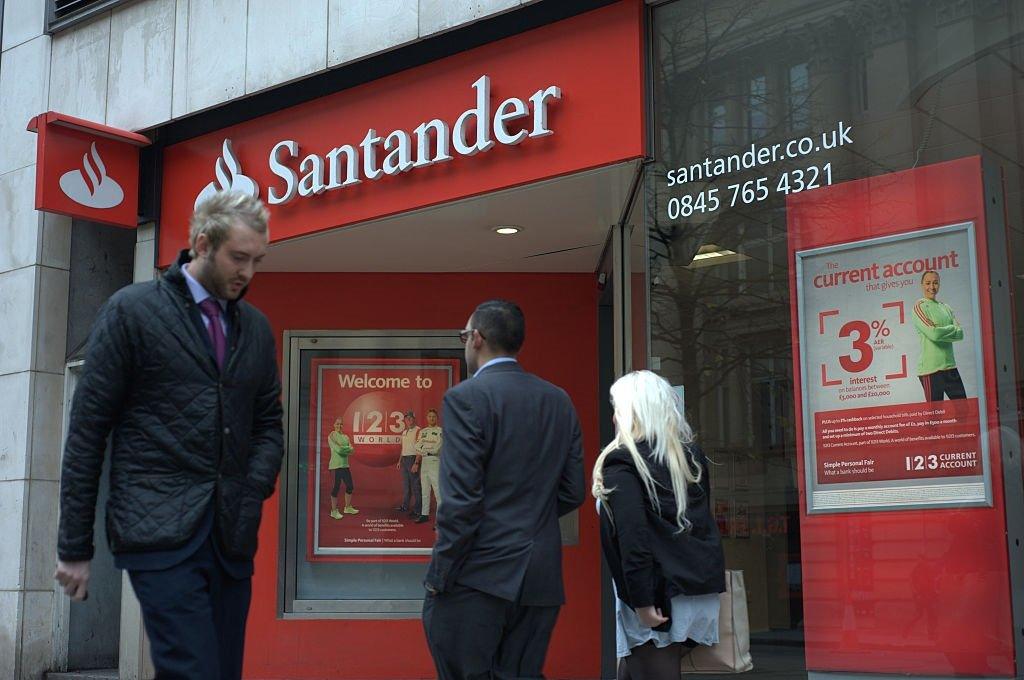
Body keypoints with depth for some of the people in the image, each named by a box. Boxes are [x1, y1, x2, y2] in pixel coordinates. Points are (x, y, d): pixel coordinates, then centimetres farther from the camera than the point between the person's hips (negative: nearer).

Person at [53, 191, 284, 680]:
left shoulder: (257, 328, 14)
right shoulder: (131, 310, 0)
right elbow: (87, 432, -1)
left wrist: (254, 490, -2)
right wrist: (74, 547, -2)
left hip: (231, 533, 5)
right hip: (161, 529, -5)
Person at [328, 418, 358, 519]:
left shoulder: (345, 436, 14)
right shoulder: (331, 436, -6)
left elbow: (351, 450, 3)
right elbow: (338, 449, -17)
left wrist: (343, 449, -11)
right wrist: (347, 448, -4)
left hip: (345, 465, 7)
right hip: (336, 464, -7)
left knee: (350, 486, 11)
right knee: (336, 487, -6)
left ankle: (348, 507, 26)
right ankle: (334, 511, 3)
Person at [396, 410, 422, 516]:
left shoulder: (417, 431, -8)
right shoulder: (404, 432, 17)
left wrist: (416, 463, -21)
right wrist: (399, 461, 19)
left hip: (413, 458, -8)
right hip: (404, 459, 8)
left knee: (415, 485, -7)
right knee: (405, 484, 13)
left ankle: (417, 510, -5)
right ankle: (405, 506, 21)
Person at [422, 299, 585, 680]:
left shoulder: (466, 398, -10)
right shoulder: (559, 401, 9)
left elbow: (462, 500, -15)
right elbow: (572, 492, 11)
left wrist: (439, 576, -8)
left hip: (478, 578, -6)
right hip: (541, 581, 6)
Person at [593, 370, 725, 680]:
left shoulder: (623, 463, -8)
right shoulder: (692, 455, 12)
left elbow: (633, 537, -18)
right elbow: (703, 523, 15)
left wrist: (642, 602, -18)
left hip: (659, 597, -7)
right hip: (700, 594, 7)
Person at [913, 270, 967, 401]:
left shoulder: (945, 307, 15)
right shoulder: (920, 307, -5)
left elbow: (960, 333, 5)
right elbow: (933, 333, -18)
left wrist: (942, 331, -11)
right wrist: (951, 329, -2)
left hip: (950, 366, 7)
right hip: (931, 369, -7)